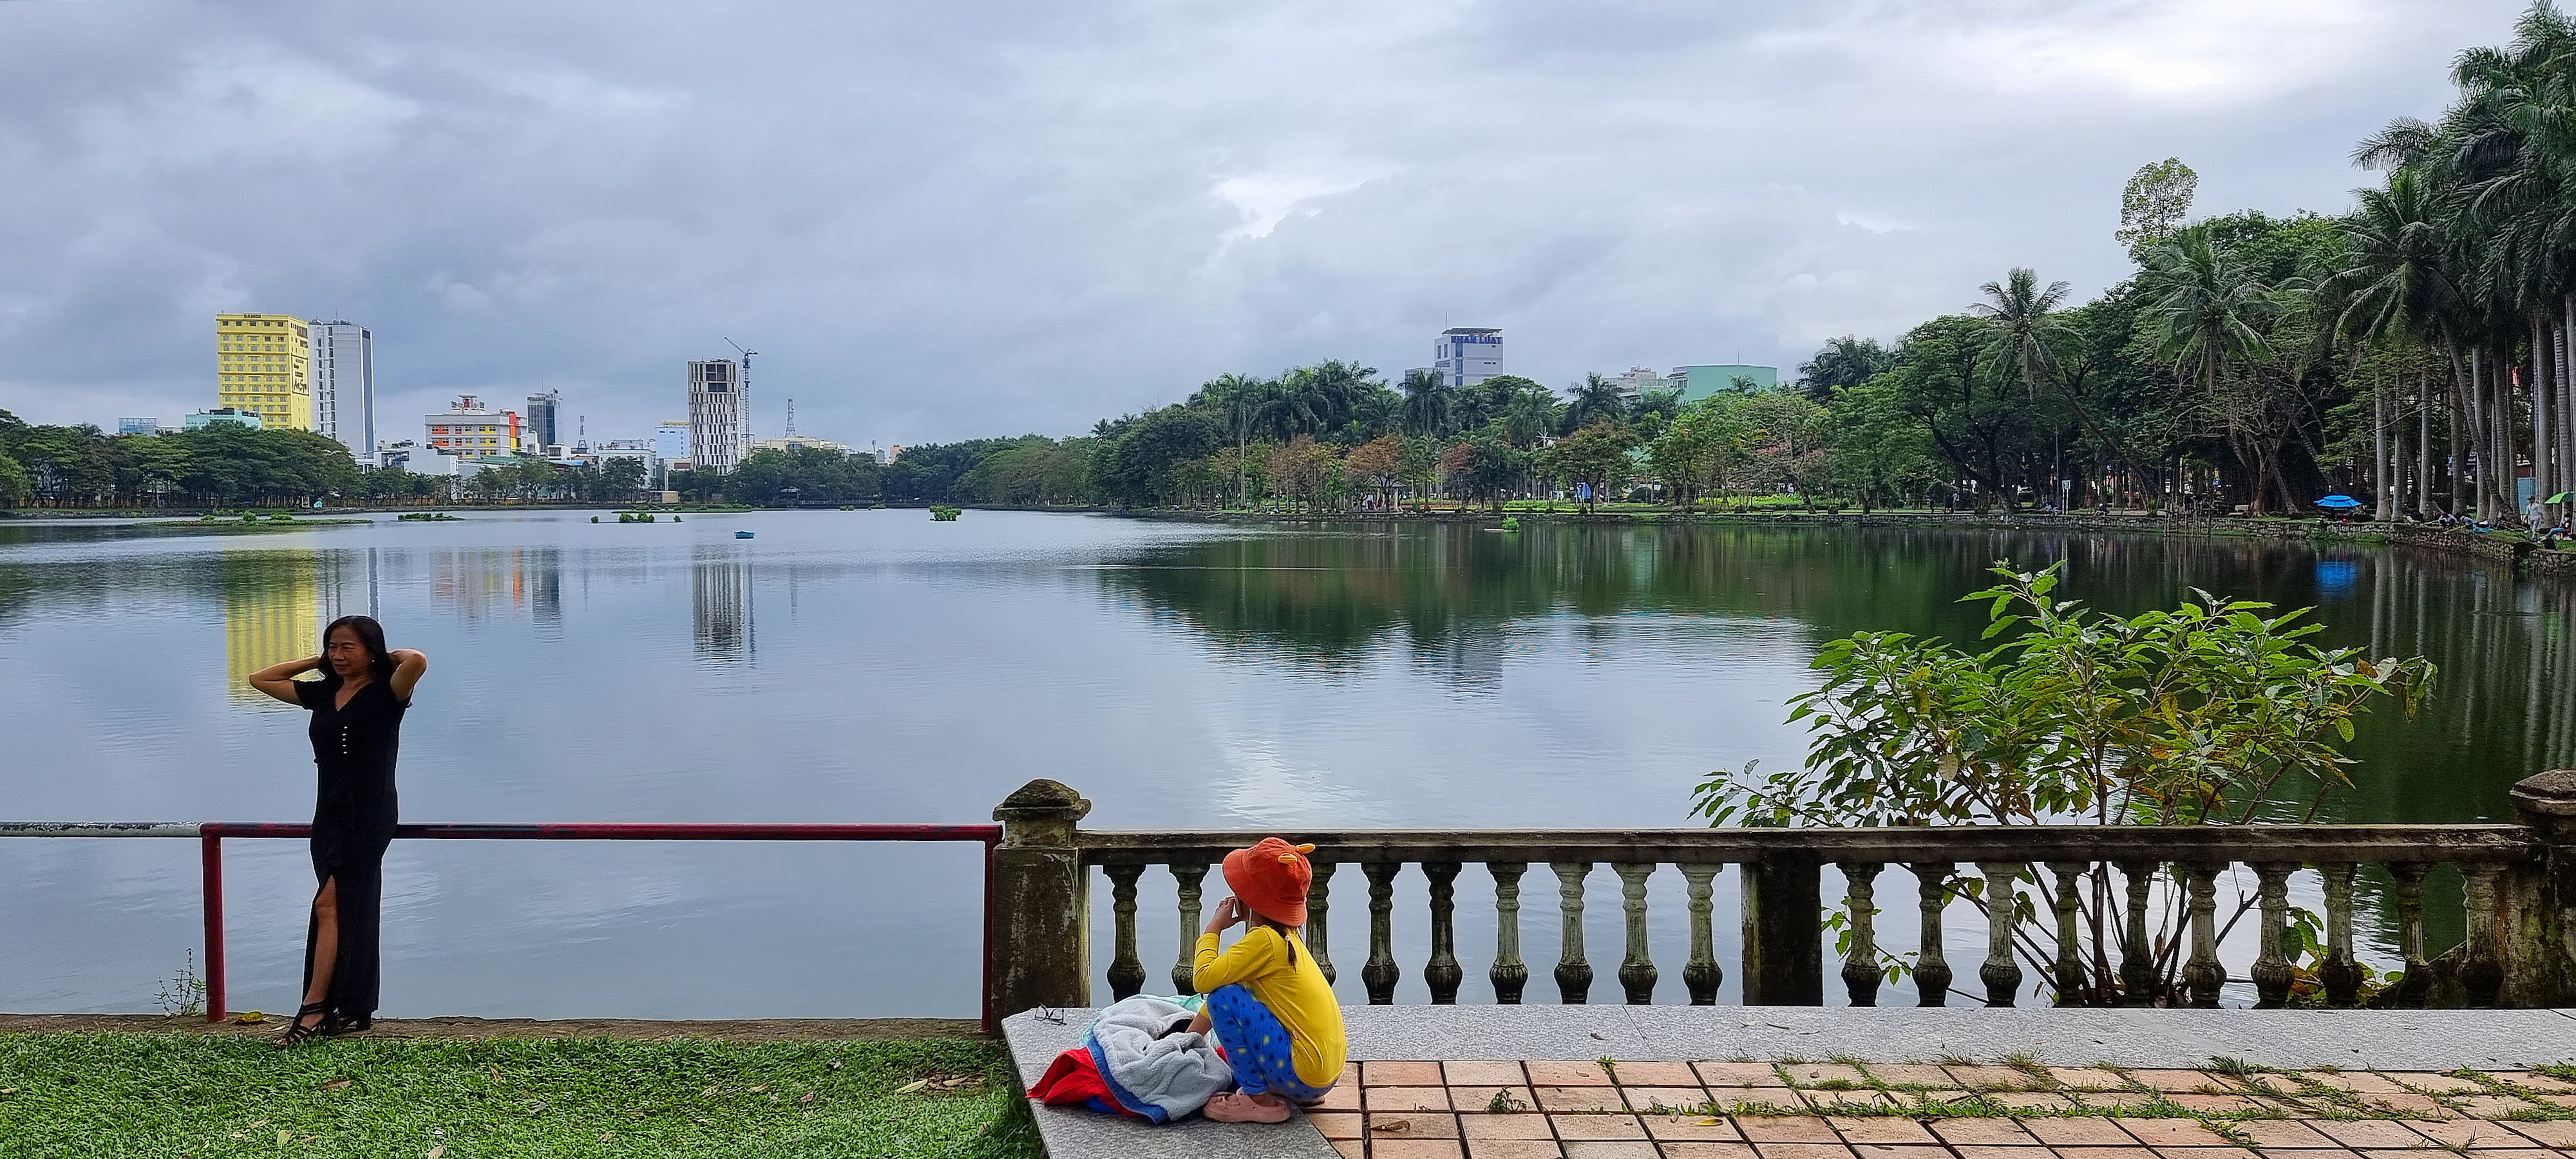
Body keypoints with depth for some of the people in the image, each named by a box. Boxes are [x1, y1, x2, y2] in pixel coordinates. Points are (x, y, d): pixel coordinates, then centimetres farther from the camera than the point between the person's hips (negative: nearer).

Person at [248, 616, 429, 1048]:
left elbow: (418, 661, -28)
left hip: (369, 814, -7)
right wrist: (318, 661, 15)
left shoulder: (385, 693, -7)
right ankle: (351, 1011, 11)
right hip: (330, 812, 7)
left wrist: (391, 656, -6)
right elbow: (260, 679, 23)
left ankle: (314, 1010, -13)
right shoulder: (321, 694, 13)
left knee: (331, 903, -13)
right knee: (348, 909, 8)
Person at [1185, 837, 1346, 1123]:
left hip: (1301, 1073, -10)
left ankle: (1259, 1099, -3)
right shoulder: (1284, 936, 12)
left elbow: (1204, 980, -20)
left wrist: (1213, 928, -4)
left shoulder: (1264, 940, -16)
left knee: (1225, 997, -12)